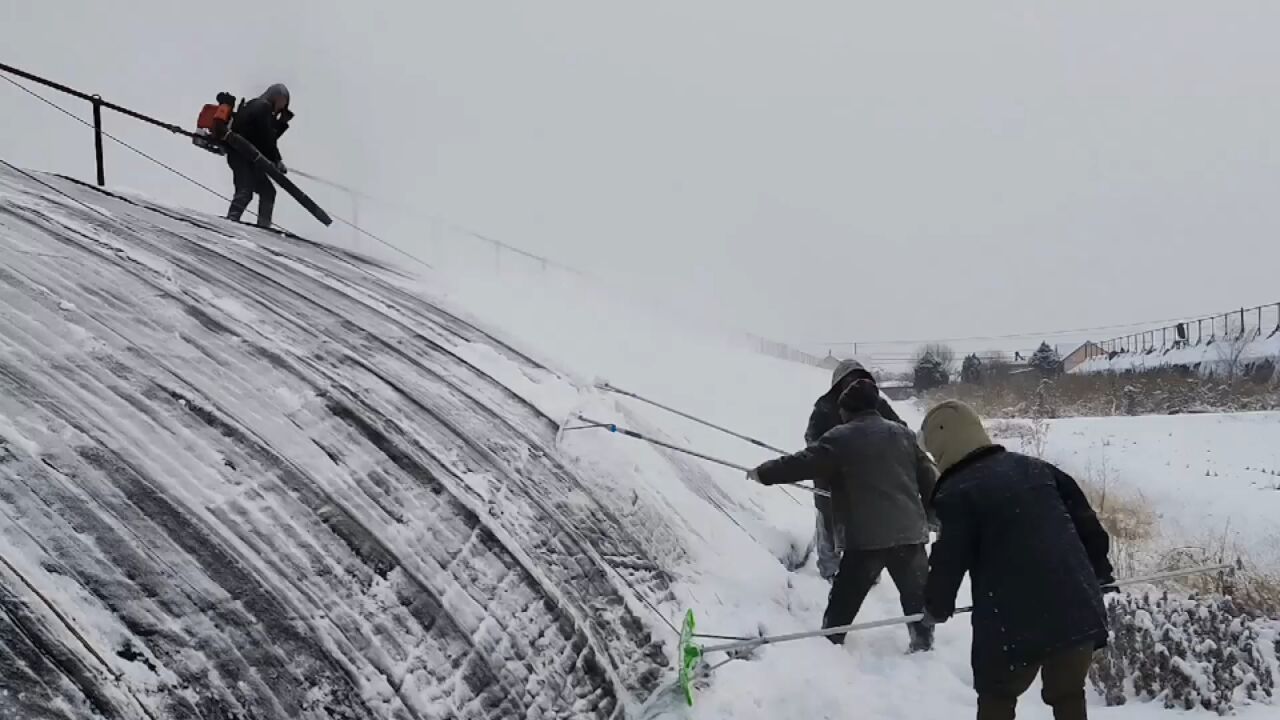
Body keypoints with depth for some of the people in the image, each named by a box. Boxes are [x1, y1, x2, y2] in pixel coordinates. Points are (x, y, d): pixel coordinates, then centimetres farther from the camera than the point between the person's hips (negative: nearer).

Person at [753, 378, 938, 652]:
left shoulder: (840, 438, -4)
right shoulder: (903, 433, 11)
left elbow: (803, 463, -6)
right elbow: (929, 478, 14)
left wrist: (764, 472, 7)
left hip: (866, 536, -4)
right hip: (910, 531, 4)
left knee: (844, 599, 8)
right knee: (918, 596, 16)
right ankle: (923, 645, 21)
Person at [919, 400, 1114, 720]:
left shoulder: (957, 492, -8)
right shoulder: (1036, 468, 12)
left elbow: (948, 561, -6)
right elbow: (1085, 519, 16)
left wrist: (937, 606, 11)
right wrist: (1100, 570, 29)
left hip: (1014, 622, -6)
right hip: (1079, 611, 6)